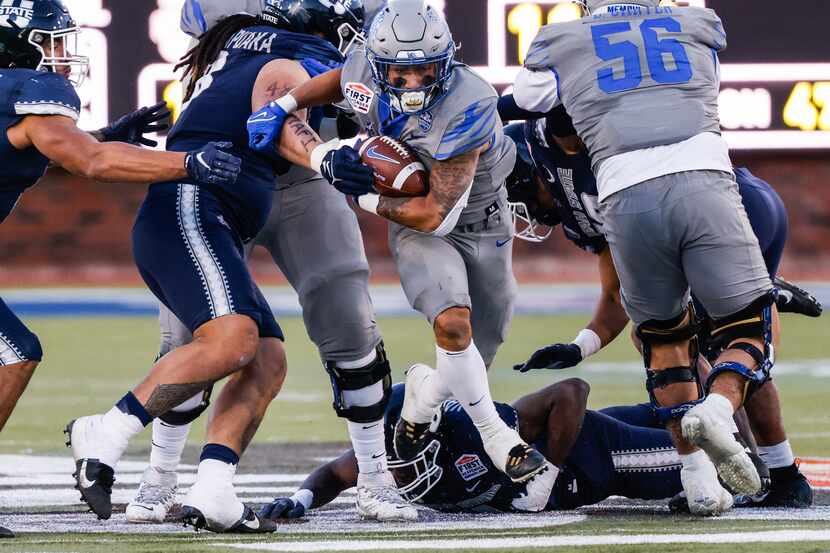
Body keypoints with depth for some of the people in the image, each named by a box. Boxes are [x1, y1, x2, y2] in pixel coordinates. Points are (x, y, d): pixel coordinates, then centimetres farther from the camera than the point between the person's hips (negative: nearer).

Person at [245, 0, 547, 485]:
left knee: (480, 354, 9)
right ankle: (497, 436, -5)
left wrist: (363, 197, -20)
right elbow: (339, 81, 8)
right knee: (453, 324, -25)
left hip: (481, 221, -1)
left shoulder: (467, 107, -35)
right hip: (418, 227, 1)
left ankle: (423, 396, 43)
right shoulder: (366, 79, -22)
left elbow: (436, 216, -29)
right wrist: (282, 105, -8)